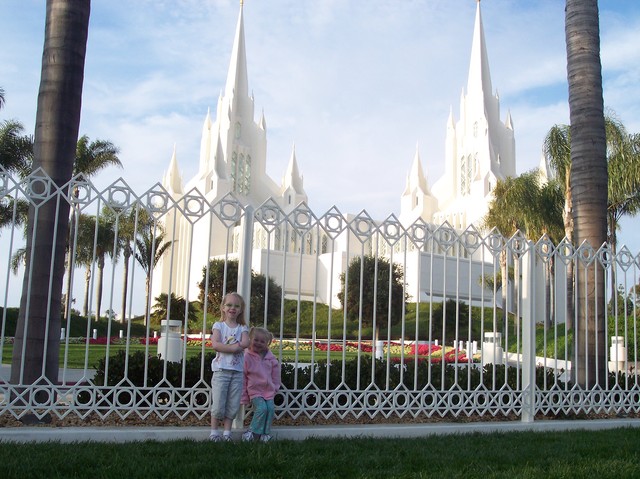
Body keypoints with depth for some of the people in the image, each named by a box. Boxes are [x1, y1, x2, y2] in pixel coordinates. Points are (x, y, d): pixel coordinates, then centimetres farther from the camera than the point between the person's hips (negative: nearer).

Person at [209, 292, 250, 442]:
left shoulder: (243, 328, 11)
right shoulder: (219, 325, 4)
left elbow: (245, 343, -9)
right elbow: (215, 344, -12)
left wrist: (226, 346, -12)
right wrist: (234, 347, -16)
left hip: (237, 371, 3)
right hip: (221, 369, -3)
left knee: (233, 405, 5)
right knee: (218, 404, -1)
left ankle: (227, 432, 15)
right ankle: (214, 432, 13)